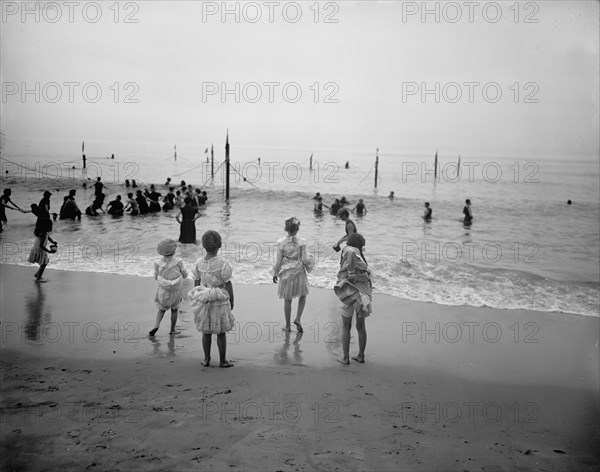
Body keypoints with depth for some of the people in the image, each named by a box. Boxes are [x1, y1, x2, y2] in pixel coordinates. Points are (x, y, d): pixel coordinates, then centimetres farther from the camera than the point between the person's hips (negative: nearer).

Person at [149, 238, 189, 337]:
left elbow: (156, 277, -2)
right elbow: (185, 275, -6)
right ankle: (172, 330, 28)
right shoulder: (178, 262, -21)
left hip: (163, 291, 1)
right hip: (176, 292, -1)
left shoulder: (158, 263, -18)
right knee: (175, 309, 26)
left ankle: (156, 325, 1)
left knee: (162, 309, 24)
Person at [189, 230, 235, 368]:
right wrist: (232, 301, 2)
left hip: (204, 301, 4)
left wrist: (197, 299, 15)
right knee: (221, 333, 8)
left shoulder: (198, 263, -5)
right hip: (220, 302, -3)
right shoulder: (223, 264, -17)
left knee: (206, 332, 15)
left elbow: (196, 284, 2)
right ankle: (222, 360, 17)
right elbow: (228, 285, -11)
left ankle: (206, 359, 23)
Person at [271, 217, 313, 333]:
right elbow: (304, 259, -8)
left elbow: (278, 260, -4)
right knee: (303, 295, 21)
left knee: (287, 299, 10)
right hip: (299, 271, 0)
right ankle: (298, 318, 7)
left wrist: (275, 273, 7)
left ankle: (288, 325, 19)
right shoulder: (301, 242, -10)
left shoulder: (281, 242, -9)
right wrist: (309, 265, 13)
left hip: (286, 273, 1)